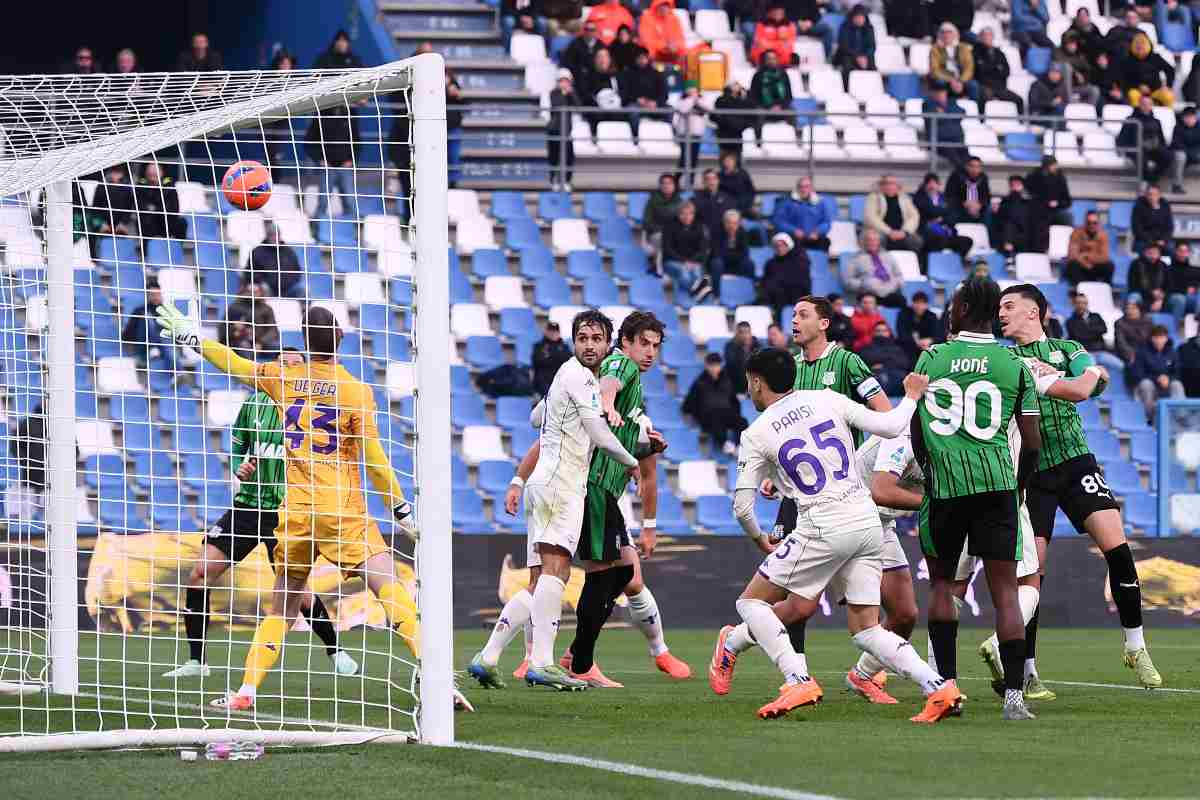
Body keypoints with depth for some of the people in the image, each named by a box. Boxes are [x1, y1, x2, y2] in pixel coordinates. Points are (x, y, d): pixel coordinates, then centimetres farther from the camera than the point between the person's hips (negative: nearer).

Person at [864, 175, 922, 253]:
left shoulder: (904, 198, 15)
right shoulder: (874, 198, 4)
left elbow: (914, 216, 8)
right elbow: (870, 217, -9)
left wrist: (904, 231, -11)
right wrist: (889, 232, -18)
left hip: (901, 234, 3)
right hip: (880, 233, -3)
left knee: (917, 242, -25)